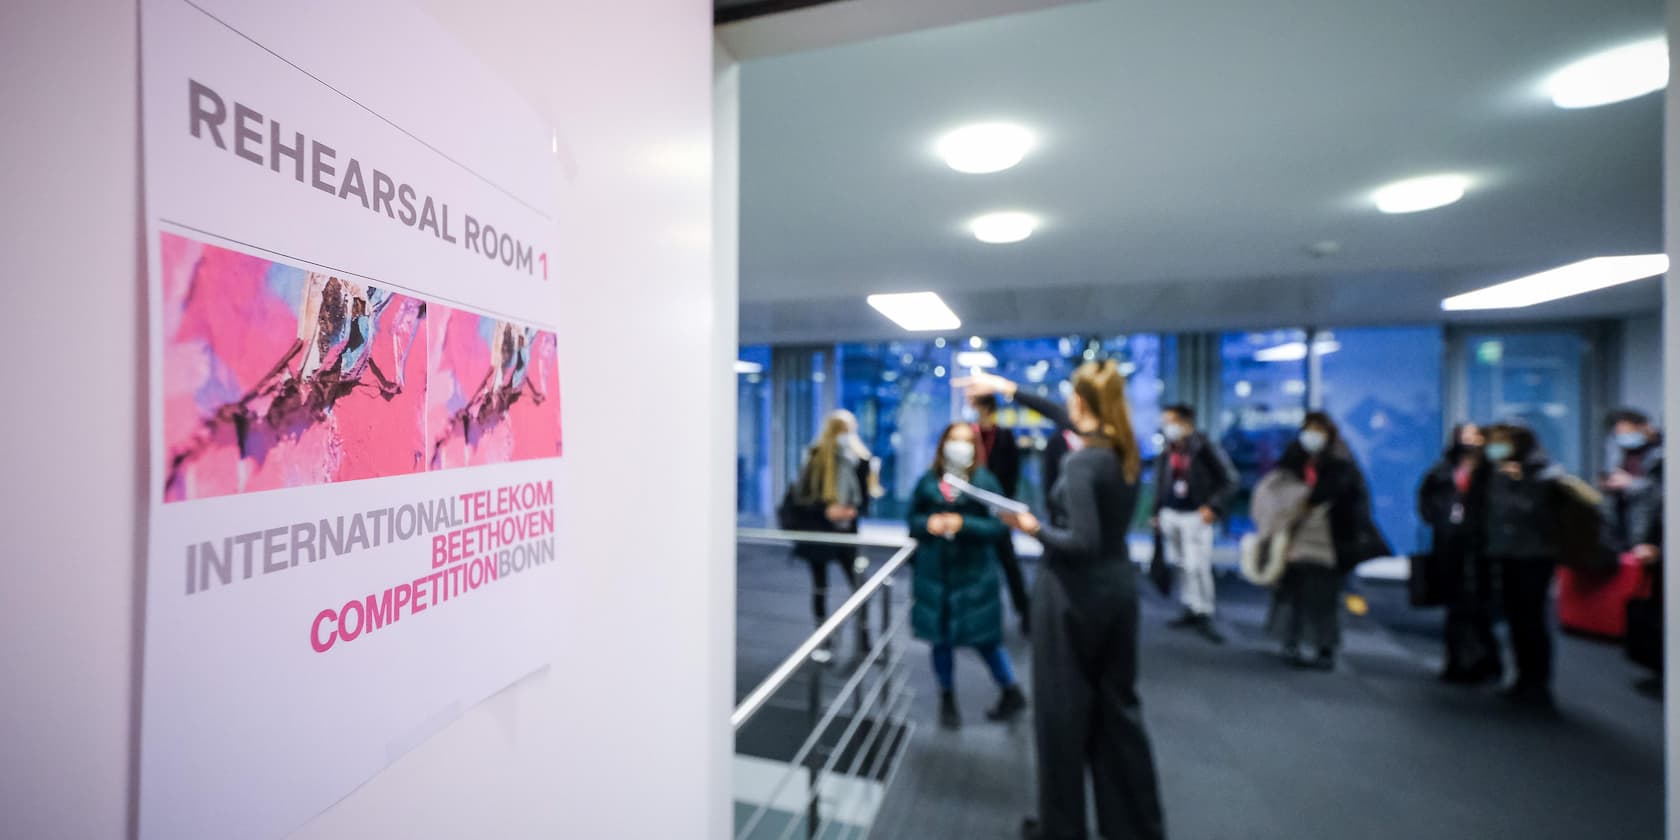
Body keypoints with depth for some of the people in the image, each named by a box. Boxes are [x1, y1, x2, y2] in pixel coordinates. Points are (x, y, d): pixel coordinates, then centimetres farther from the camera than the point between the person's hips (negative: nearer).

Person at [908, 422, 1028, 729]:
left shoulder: (985, 481, -8)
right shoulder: (928, 481, 0)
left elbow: (1001, 526, -10)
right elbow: (913, 520, 9)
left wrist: (964, 524, -22)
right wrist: (928, 523, -13)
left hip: (974, 573, -2)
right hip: (935, 572, 3)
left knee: (984, 638, 8)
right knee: (940, 637, 12)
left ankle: (1012, 693, 36)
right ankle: (947, 700, 34)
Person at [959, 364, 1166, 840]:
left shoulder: (1080, 462, -22)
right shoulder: (1126, 451, 3)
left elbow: (1084, 542, -27)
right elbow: (1064, 418, 14)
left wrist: (1035, 530, -11)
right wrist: (1007, 388, 19)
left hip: (1073, 593, -7)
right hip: (1119, 586, 8)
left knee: (1063, 709, 9)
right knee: (1118, 704, 20)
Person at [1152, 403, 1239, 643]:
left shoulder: (1206, 449, -11)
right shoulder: (1166, 453, 4)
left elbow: (1230, 480, -6)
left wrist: (1213, 507, -14)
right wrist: (1157, 513, 13)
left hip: (1196, 516, -5)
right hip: (1170, 515, 5)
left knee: (1198, 566, -9)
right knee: (1181, 565, 11)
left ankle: (1204, 615, 5)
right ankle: (1191, 610, 23)